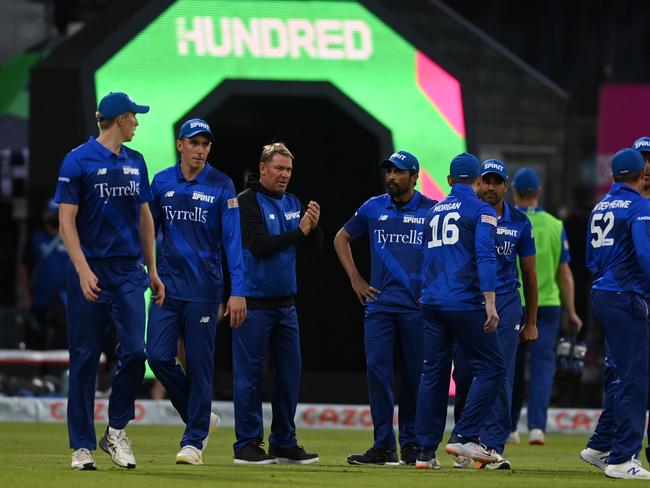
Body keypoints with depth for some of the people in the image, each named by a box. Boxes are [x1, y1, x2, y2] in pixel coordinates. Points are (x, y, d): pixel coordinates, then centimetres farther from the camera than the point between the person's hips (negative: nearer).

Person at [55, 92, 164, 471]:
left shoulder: (135, 162, 12)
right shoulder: (79, 161, -5)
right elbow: (67, 220, -8)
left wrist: (152, 269, 16)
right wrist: (83, 270, -18)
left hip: (129, 272, 5)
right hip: (92, 270, -5)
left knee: (135, 350, -8)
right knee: (85, 358, 0)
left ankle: (116, 432, 8)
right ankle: (83, 445, 6)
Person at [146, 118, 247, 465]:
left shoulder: (221, 186, -4)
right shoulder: (161, 183, 6)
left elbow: (233, 240, -8)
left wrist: (237, 292, -15)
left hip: (204, 290, -3)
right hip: (167, 286, 3)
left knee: (199, 364, 0)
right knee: (159, 356, -5)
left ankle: (194, 440, 8)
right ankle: (200, 417, 15)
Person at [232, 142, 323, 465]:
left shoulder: (293, 204, 13)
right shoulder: (248, 201, -8)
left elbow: (314, 246, 10)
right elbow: (259, 246, -18)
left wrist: (313, 226, -11)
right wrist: (299, 232, -19)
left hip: (285, 303, 7)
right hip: (254, 302, -7)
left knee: (289, 374, 9)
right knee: (249, 374, -3)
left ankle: (284, 444, 16)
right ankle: (247, 446, 0)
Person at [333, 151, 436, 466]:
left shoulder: (432, 210, 2)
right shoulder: (373, 208, 9)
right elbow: (341, 239, 21)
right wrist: (355, 280, 12)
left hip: (417, 306, -2)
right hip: (378, 304, 2)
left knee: (414, 375, 2)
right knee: (377, 370, -6)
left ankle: (411, 445, 12)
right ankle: (383, 447, -5)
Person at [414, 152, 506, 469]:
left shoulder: (434, 211, 18)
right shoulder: (481, 210, -1)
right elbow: (485, 256, -13)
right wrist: (490, 303, -19)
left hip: (431, 301, 6)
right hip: (465, 302, -6)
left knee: (434, 372, 8)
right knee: (491, 368, -1)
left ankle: (426, 451, 6)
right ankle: (464, 436, -11)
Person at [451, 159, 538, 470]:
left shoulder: (519, 223, 7)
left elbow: (529, 274, 13)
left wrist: (531, 322, 11)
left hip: (505, 304, 0)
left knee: (500, 378, -8)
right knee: (464, 377, 0)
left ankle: (493, 448, -8)